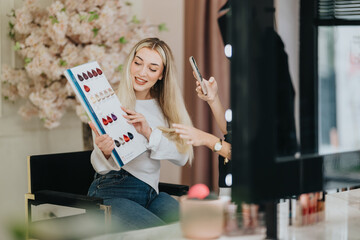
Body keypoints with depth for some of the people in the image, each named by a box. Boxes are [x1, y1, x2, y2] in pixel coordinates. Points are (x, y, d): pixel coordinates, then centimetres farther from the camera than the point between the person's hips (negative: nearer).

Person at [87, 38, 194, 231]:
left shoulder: (166, 107, 12)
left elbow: (182, 157, 0)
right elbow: (100, 166, -7)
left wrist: (149, 133, -16)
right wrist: (104, 152, -32)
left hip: (151, 193, 5)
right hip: (112, 191, -5)